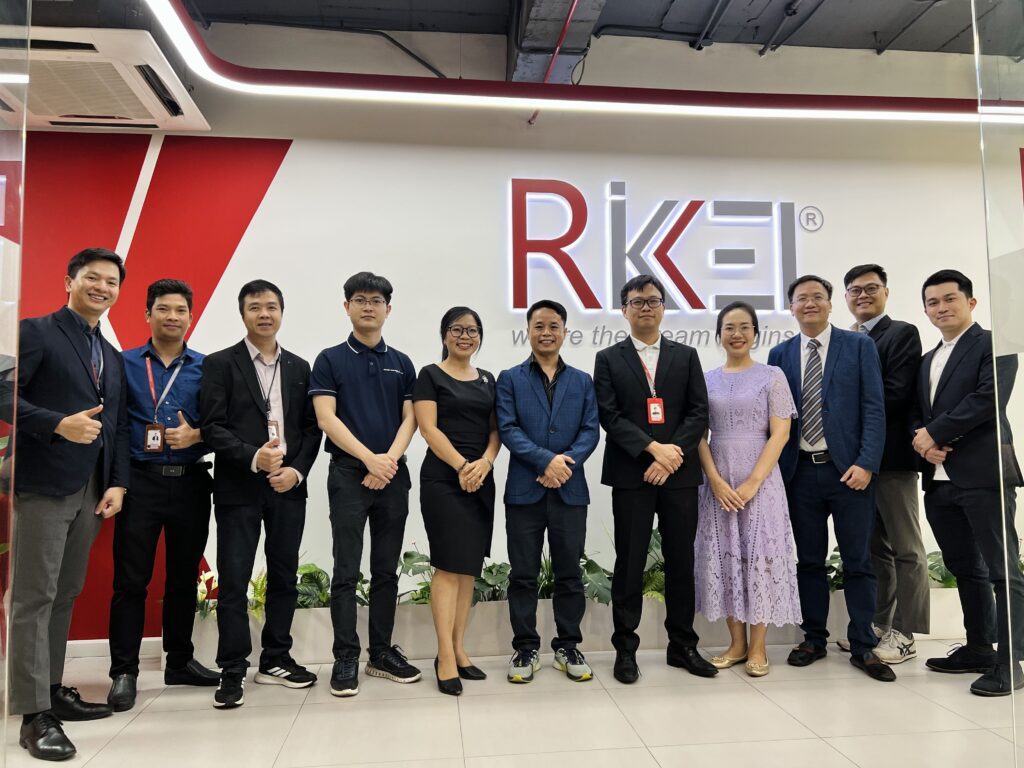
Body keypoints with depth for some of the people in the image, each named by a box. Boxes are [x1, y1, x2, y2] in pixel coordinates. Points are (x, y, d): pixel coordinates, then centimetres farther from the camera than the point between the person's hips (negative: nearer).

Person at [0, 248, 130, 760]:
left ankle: (52, 690, 22)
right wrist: (59, 424, -24)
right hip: (42, 486, -7)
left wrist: (118, 483, 6)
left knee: (64, 596, 12)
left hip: (91, 492, 7)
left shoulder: (113, 357, 18)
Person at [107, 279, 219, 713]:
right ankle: (124, 672, 13)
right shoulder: (125, 364, 4)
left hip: (191, 483, 2)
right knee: (131, 579, 1)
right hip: (140, 481, -1)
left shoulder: (207, 368, 6)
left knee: (184, 576, 11)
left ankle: (179, 661, 25)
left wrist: (196, 436, -14)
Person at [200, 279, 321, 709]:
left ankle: (276, 660, 23)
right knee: (233, 580, 1)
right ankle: (233, 671, 13)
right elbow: (211, 427, -7)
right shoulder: (220, 364, 1)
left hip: (289, 485, 4)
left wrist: (297, 470, -6)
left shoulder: (299, 368, 12)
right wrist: (254, 458, -19)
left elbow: (311, 428, 9)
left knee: (284, 576, 10)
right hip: (238, 488, -3)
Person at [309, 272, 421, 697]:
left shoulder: (401, 363, 11)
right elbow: (327, 418, -8)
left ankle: (382, 651, 20)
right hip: (348, 474, -3)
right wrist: (370, 458, -16)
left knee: (386, 569, 9)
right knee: (346, 571, 0)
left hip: (393, 475, 3)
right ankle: (345, 657, 9)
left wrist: (389, 460, -11)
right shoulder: (330, 360, 1)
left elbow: (409, 419, 5)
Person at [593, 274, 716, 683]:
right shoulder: (608, 359, 5)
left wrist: (671, 454, -11)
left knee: (681, 561, 9)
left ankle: (683, 646, 22)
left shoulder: (686, 356, 11)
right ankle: (625, 648, 14)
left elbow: (699, 412, 3)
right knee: (630, 563, 2)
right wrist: (653, 448, -15)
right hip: (631, 475, -2)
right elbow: (610, 416, -5)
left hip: (680, 473, 2)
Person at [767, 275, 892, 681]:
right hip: (800, 472, 2)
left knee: (858, 561, 4)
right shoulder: (780, 354, 9)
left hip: (849, 469, -2)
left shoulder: (859, 346, 2)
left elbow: (874, 409, -3)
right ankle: (814, 639, 22)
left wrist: (866, 464, -12)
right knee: (808, 560, 10)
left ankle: (863, 647, 15)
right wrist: (776, 470, 2)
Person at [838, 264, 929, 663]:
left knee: (906, 549, 3)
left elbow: (897, 394, -16)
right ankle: (878, 624, 23)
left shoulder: (903, 333, -3)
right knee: (873, 547, 14)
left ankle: (903, 634, 9)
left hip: (891, 455, -7)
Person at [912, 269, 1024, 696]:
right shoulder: (928, 361, 21)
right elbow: (918, 415, 18)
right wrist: (924, 445, -3)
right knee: (965, 569, 14)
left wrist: (934, 432, -12)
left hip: (983, 475, -7)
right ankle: (979, 648, 25)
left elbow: (989, 398, -16)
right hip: (939, 479, 7)